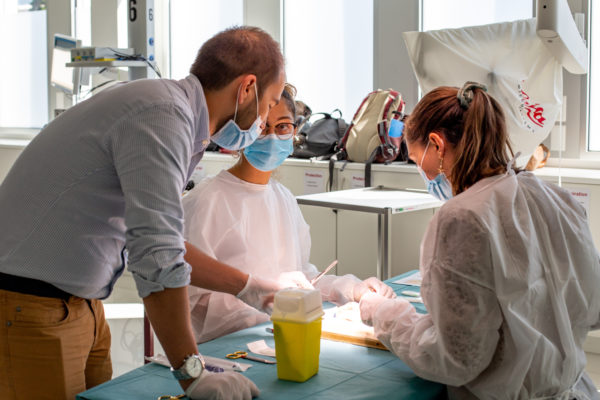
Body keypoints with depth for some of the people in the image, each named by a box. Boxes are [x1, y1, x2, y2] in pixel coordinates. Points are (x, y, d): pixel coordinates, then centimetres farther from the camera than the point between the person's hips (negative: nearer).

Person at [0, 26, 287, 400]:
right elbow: (157, 257, -26)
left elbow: (162, 240, 20)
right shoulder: (163, 115, -21)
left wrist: (248, 287, 22)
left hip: (80, 305, 9)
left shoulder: (173, 109, 11)